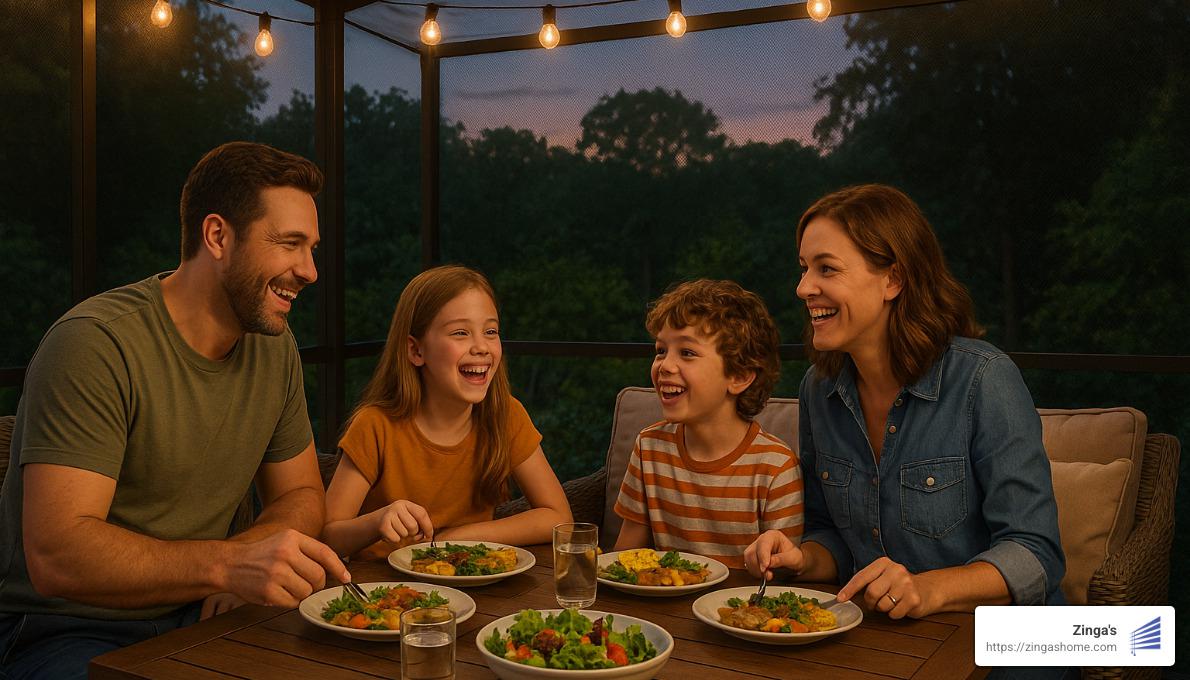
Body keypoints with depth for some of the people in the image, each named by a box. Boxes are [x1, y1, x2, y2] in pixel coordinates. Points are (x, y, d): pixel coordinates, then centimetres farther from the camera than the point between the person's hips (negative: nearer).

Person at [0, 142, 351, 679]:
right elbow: (55, 555, -26)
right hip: (68, 630, -5)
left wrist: (253, 554, -13)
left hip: (196, 615, 6)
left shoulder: (274, 345, 3)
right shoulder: (95, 345, -20)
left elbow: (300, 495, 10)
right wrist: (227, 564, -39)